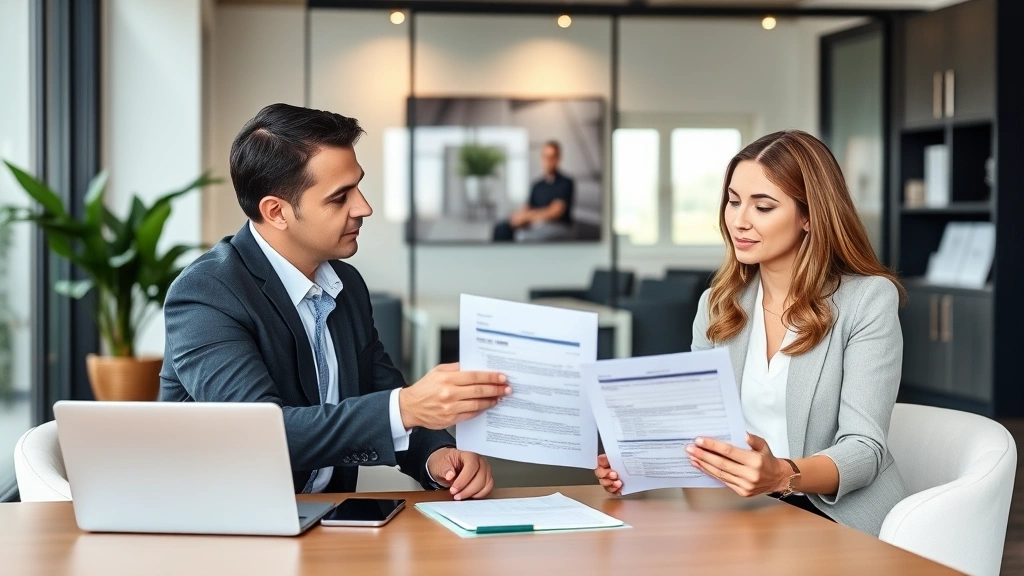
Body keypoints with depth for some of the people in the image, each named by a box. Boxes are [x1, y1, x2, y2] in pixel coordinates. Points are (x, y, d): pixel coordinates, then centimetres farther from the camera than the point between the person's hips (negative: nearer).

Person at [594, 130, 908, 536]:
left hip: (840, 518, -6)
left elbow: (864, 448, -15)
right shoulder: (716, 305, 11)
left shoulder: (868, 299, -7)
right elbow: (697, 423, 8)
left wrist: (782, 475, -35)